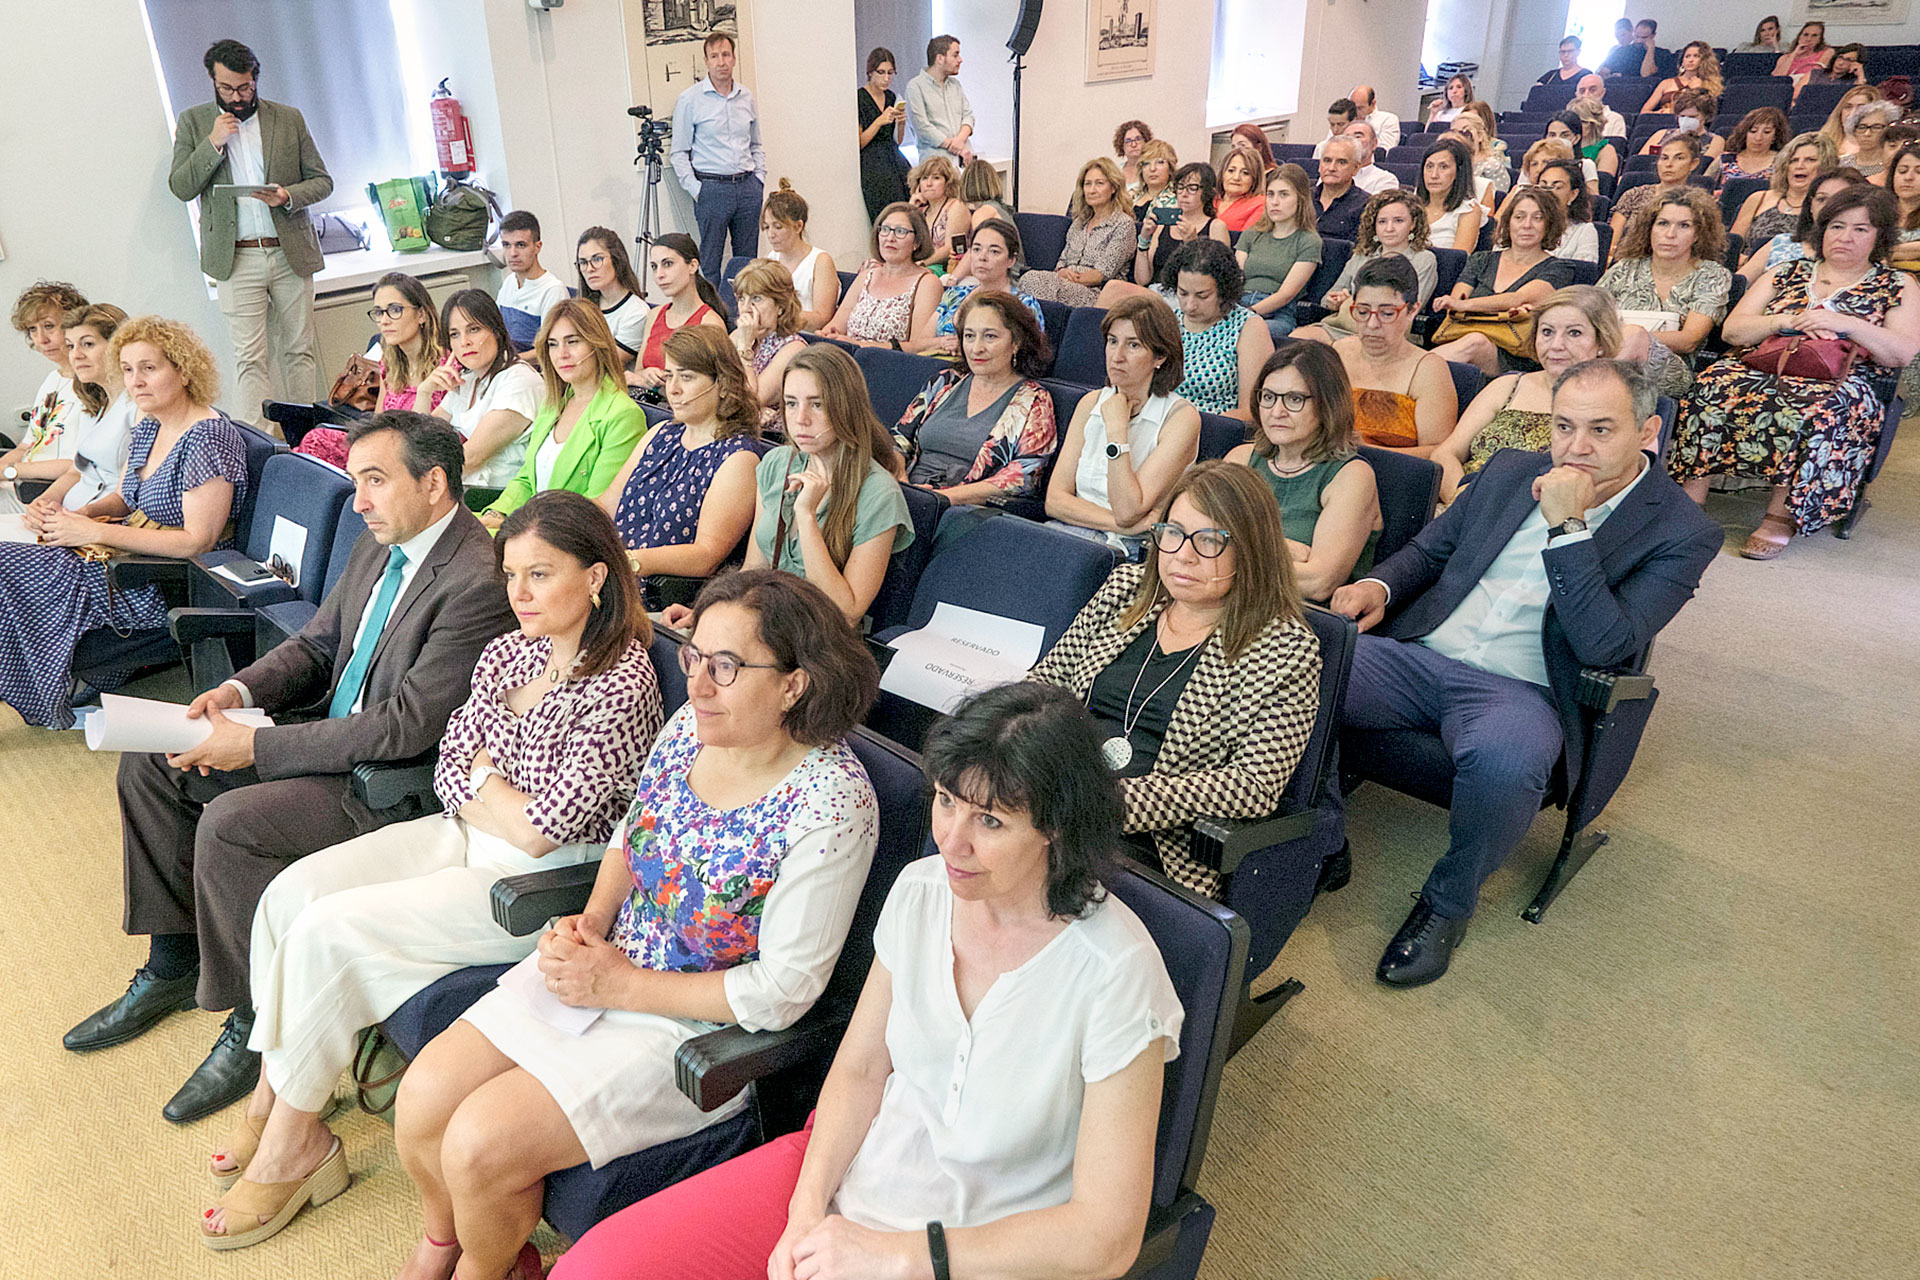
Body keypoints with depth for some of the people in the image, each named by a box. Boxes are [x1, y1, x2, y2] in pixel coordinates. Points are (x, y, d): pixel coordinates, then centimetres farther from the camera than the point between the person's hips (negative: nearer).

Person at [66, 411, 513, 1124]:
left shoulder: (479, 583, -25)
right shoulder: (379, 545, 6)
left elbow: (407, 726, -27)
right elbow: (315, 645, 16)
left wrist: (255, 747, -22)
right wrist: (239, 692, -4)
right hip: (339, 741, 10)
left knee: (231, 822, -25)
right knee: (149, 761, 8)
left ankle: (255, 1022, -3)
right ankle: (174, 965, 21)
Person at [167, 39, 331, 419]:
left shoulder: (289, 118, 8)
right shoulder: (193, 122, 8)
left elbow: (322, 180, 9)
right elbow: (180, 187, 2)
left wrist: (288, 196, -11)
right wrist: (213, 142, -10)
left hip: (290, 253, 1)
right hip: (236, 259, -1)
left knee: (299, 351, 6)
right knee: (250, 358, -7)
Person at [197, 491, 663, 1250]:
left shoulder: (620, 684, -21)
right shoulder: (508, 653, 4)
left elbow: (541, 831, -21)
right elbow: (450, 769, 7)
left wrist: (481, 778, -6)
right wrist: (499, 794, -13)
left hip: (545, 884, -8)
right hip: (469, 839, 8)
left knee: (332, 929, -16)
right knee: (291, 892, -7)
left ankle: (290, 1147, 3)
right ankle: (272, 1098, 7)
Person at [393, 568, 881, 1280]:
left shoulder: (830, 808, -26)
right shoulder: (689, 727, -4)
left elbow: (780, 993, -21)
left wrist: (620, 983, -16)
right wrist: (591, 921, -4)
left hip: (703, 1028, -6)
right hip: (605, 966, 7)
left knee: (479, 1142, -14)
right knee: (422, 1100, -1)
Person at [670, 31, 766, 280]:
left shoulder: (746, 96, 11)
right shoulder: (689, 99, -2)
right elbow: (679, 153, -2)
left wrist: (759, 179, 8)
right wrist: (696, 189, -10)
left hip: (748, 187, 4)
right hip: (712, 189, -4)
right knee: (710, 263, -2)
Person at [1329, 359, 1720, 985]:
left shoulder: (1681, 534, -2)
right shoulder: (1511, 471, 13)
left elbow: (1605, 645, -13)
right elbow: (1428, 548, 23)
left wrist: (1567, 527, -17)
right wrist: (1379, 585, 1)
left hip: (1519, 692, -4)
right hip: (1417, 654, 4)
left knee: (1504, 759, -39)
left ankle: (1449, 900, -9)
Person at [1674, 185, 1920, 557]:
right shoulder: (1787, 273, 23)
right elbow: (1732, 330, 12)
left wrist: (1845, 324, -10)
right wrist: (1784, 321, -6)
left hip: (1841, 382, -2)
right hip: (1765, 367, 2)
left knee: (1814, 405, -39)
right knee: (1713, 383, -31)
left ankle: (1782, 515, -33)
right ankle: (1690, 495, -33)